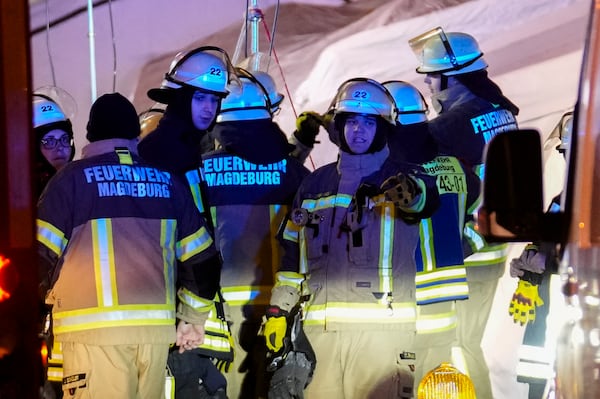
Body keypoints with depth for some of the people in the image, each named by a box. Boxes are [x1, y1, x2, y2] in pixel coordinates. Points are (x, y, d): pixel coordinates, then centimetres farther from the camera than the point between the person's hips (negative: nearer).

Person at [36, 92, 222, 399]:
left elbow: (41, 253, -3)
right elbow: (201, 258, 13)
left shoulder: (73, 176, 1)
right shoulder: (167, 180, 12)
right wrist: (193, 316, 24)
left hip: (92, 325, -4)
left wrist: (51, 293, 18)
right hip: (156, 324, 4)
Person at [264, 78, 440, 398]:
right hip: (319, 328, 4)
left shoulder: (402, 178, 3)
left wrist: (412, 193, -45)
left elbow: (427, 198, -22)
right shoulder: (315, 185, 16)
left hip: (383, 327, -4)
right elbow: (292, 255, 19)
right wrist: (279, 311, 14)